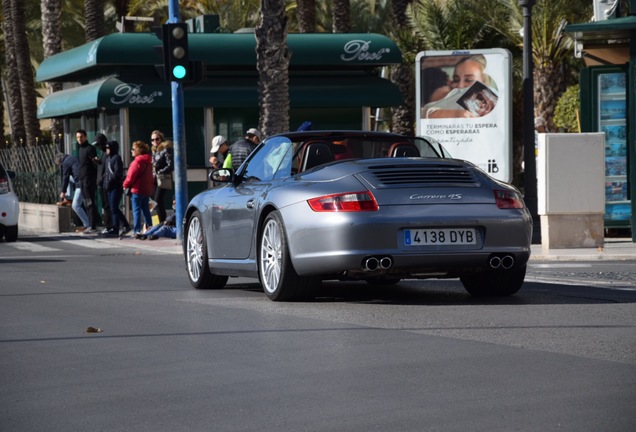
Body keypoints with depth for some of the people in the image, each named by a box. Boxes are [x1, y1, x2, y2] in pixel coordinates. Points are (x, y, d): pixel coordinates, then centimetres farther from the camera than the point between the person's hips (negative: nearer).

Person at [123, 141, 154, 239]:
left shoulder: (137, 162, -15)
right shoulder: (148, 162, 11)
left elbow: (131, 175, -14)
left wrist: (126, 185, 0)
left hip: (137, 190, -8)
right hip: (147, 189, 8)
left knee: (136, 211, -4)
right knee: (146, 210, 14)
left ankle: (137, 231, -8)